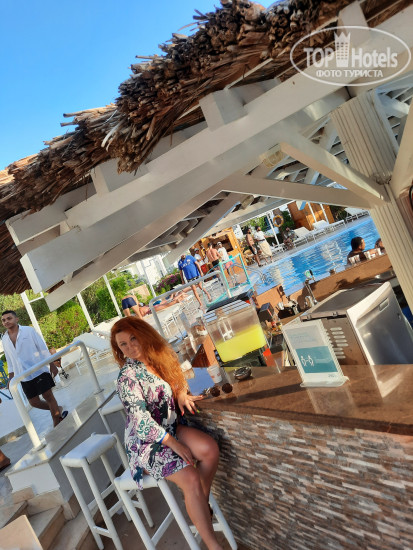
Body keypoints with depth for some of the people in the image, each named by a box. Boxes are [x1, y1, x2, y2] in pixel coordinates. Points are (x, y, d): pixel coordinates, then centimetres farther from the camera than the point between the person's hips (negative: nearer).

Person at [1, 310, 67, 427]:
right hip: (24, 376, 4)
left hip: (39, 370, -4)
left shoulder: (29, 330, -1)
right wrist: (11, 378, 12)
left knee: (48, 396, -5)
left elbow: (43, 348, -1)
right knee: (34, 402, 4)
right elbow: (10, 361, 17)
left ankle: (56, 424, 7)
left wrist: (52, 365, -4)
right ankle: (59, 410, 27)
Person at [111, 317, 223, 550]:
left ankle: (200, 504, 4)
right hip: (146, 442, -6)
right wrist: (175, 444, -19)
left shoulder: (159, 356, 0)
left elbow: (176, 379, 17)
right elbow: (142, 420, -22)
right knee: (191, 477, -24)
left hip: (170, 428, 7)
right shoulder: (127, 376, -20)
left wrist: (181, 393, -6)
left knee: (210, 448, -17)